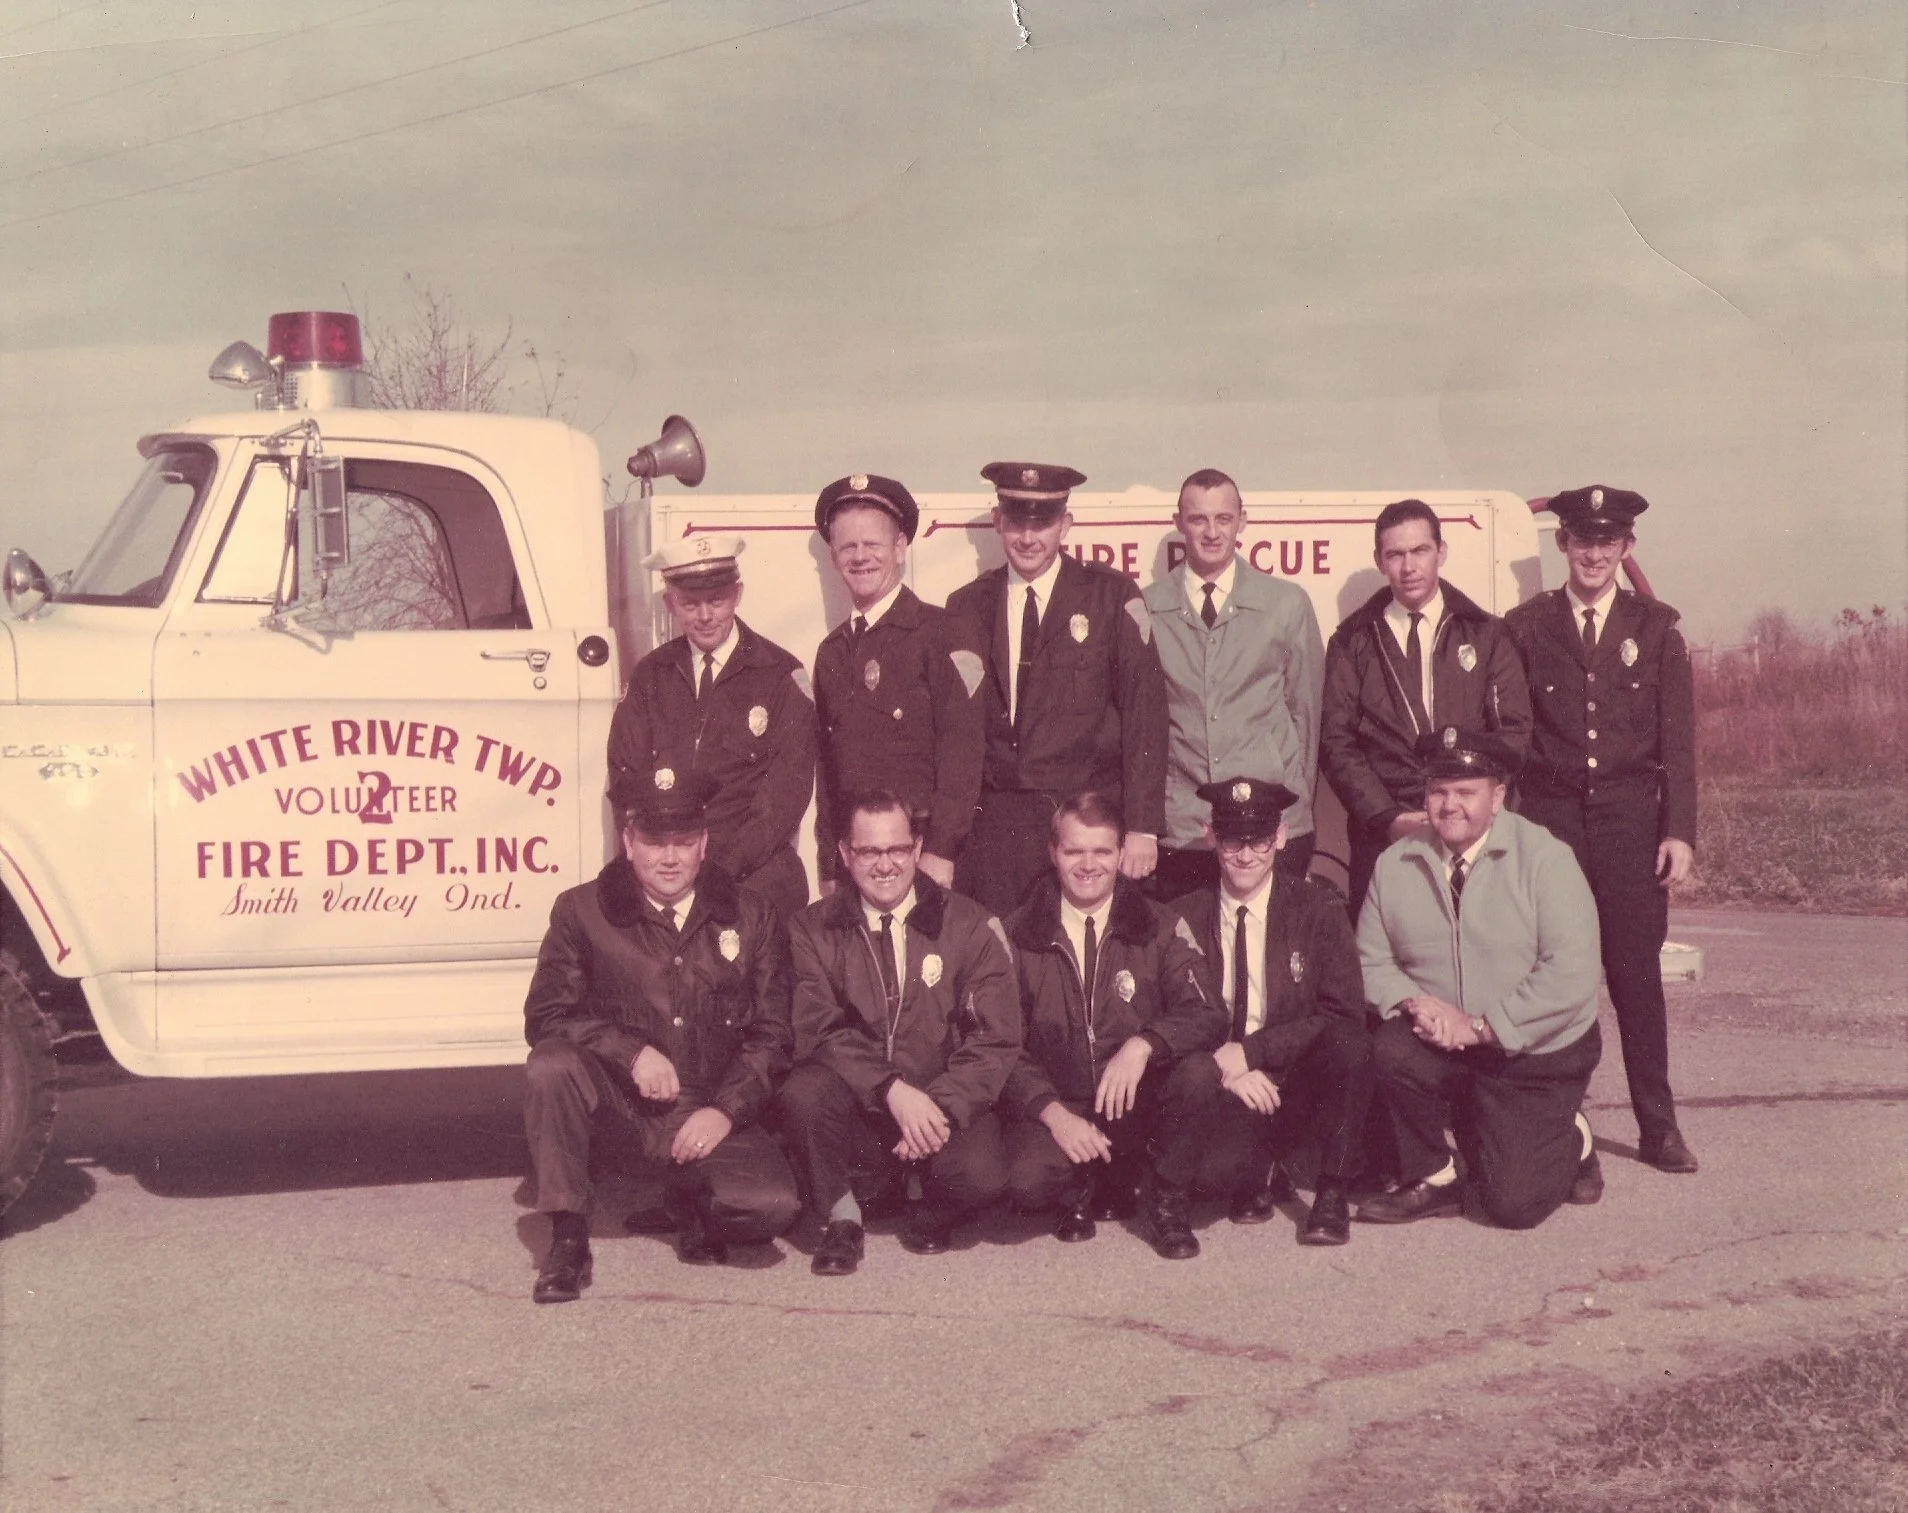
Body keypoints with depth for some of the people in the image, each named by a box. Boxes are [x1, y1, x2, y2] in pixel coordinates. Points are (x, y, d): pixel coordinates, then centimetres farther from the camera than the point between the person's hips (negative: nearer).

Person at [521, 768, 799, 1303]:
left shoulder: (751, 920, 6)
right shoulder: (582, 912, 2)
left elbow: (772, 1036, 5)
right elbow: (544, 1018, -4)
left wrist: (726, 1110, -10)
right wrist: (632, 1051, -19)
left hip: (711, 1115, 1)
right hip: (622, 1106, -1)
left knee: (773, 1206, -26)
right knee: (550, 1066, -32)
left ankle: (693, 1200, 13)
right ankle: (568, 1239, -16)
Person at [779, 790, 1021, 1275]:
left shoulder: (968, 925, 3)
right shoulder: (812, 930, 4)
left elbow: (997, 1038, -3)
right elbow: (818, 1031, -8)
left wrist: (942, 1106, -18)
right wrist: (893, 1090, -22)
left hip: (944, 1106, 0)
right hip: (856, 1115, 1)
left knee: (979, 1176, -31)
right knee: (803, 1091, -32)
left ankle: (932, 1213, 8)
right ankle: (840, 1216, -5)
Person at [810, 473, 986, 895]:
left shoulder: (941, 633, -2)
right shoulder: (832, 651, 16)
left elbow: (962, 745, -9)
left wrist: (940, 851, -15)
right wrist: (829, 868, 12)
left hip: (922, 849, -5)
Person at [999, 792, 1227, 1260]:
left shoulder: (1160, 927, 2)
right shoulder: (1019, 935, 1)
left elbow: (1207, 1015, -10)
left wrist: (1143, 1044, -29)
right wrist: (1053, 1113, -17)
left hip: (1140, 1103, 1)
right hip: (1054, 1108, -1)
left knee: (1199, 1070, -30)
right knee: (1026, 1181, -31)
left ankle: (1166, 1200, -3)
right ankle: (1083, 1188, 8)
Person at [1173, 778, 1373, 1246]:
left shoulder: (1319, 909, -1)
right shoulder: (1186, 918, 4)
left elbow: (1343, 1019, -9)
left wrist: (1250, 1051, -16)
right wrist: (1226, 1071, -14)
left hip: (1300, 1085, 0)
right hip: (1224, 1091, 0)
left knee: (1350, 1044, -33)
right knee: (1214, 1168, -34)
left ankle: (1332, 1194, -11)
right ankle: (1263, 1176, 7)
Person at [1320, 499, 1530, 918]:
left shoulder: (1486, 635, 10)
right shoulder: (1353, 641, 9)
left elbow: (1514, 732, 4)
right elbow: (1336, 742, 3)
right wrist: (1390, 818, -9)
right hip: (1380, 835, 0)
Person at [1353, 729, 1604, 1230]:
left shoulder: (1545, 857, -13)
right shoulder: (1396, 865, 0)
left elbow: (1571, 975, -21)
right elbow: (1372, 960, 3)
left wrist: (1482, 1026, -23)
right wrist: (1411, 1002, -19)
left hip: (1536, 1053, -3)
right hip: (1445, 1051, 3)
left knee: (1514, 1204, -13)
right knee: (1389, 1048, -30)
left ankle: (1570, 1141, 22)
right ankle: (1433, 1179, -5)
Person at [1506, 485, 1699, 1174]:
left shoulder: (1655, 627, 7)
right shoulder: (1527, 626, 6)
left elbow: (1677, 737, 5)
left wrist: (1679, 830, -2)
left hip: (1630, 819, 0)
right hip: (1548, 819, 0)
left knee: (1637, 974, 1)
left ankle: (1658, 1127, 10)